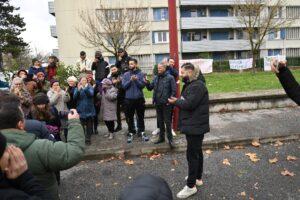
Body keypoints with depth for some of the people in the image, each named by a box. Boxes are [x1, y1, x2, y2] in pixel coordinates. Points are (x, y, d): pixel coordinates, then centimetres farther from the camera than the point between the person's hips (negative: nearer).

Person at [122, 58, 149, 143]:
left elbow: (142, 85, -8)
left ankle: (141, 132, 22)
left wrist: (136, 80, -21)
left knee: (141, 116, 10)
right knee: (130, 117, 9)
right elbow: (124, 86, -5)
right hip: (129, 99, 1)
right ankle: (131, 133, 21)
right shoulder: (126, 74, 3)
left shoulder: (141, 74, 0)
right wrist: (130, 80, -18)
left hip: (139, 98, -1)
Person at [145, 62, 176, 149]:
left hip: (166, 104, -6)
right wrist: (147, 83, -8)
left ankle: (170, 139, 9)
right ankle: (161, 137, 28)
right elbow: (150, 88, 11)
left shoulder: (170, 78, -6)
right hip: (158, 103, 6)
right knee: (160, 121, 15)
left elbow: (174, 90, -10)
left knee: (167, 122, 0)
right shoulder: (156, 78, 10)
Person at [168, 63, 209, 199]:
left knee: (192, 154, -4)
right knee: (197, 151, 19)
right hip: (193, 125, 10)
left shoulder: (197, 85, -19)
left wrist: (176, 102, -10)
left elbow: (189, 104, -24)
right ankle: (198, 178, 34)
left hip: (196, 126, -10)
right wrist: (177, 101, -4)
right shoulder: (191, 85, 14)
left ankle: (191, 186, 7)